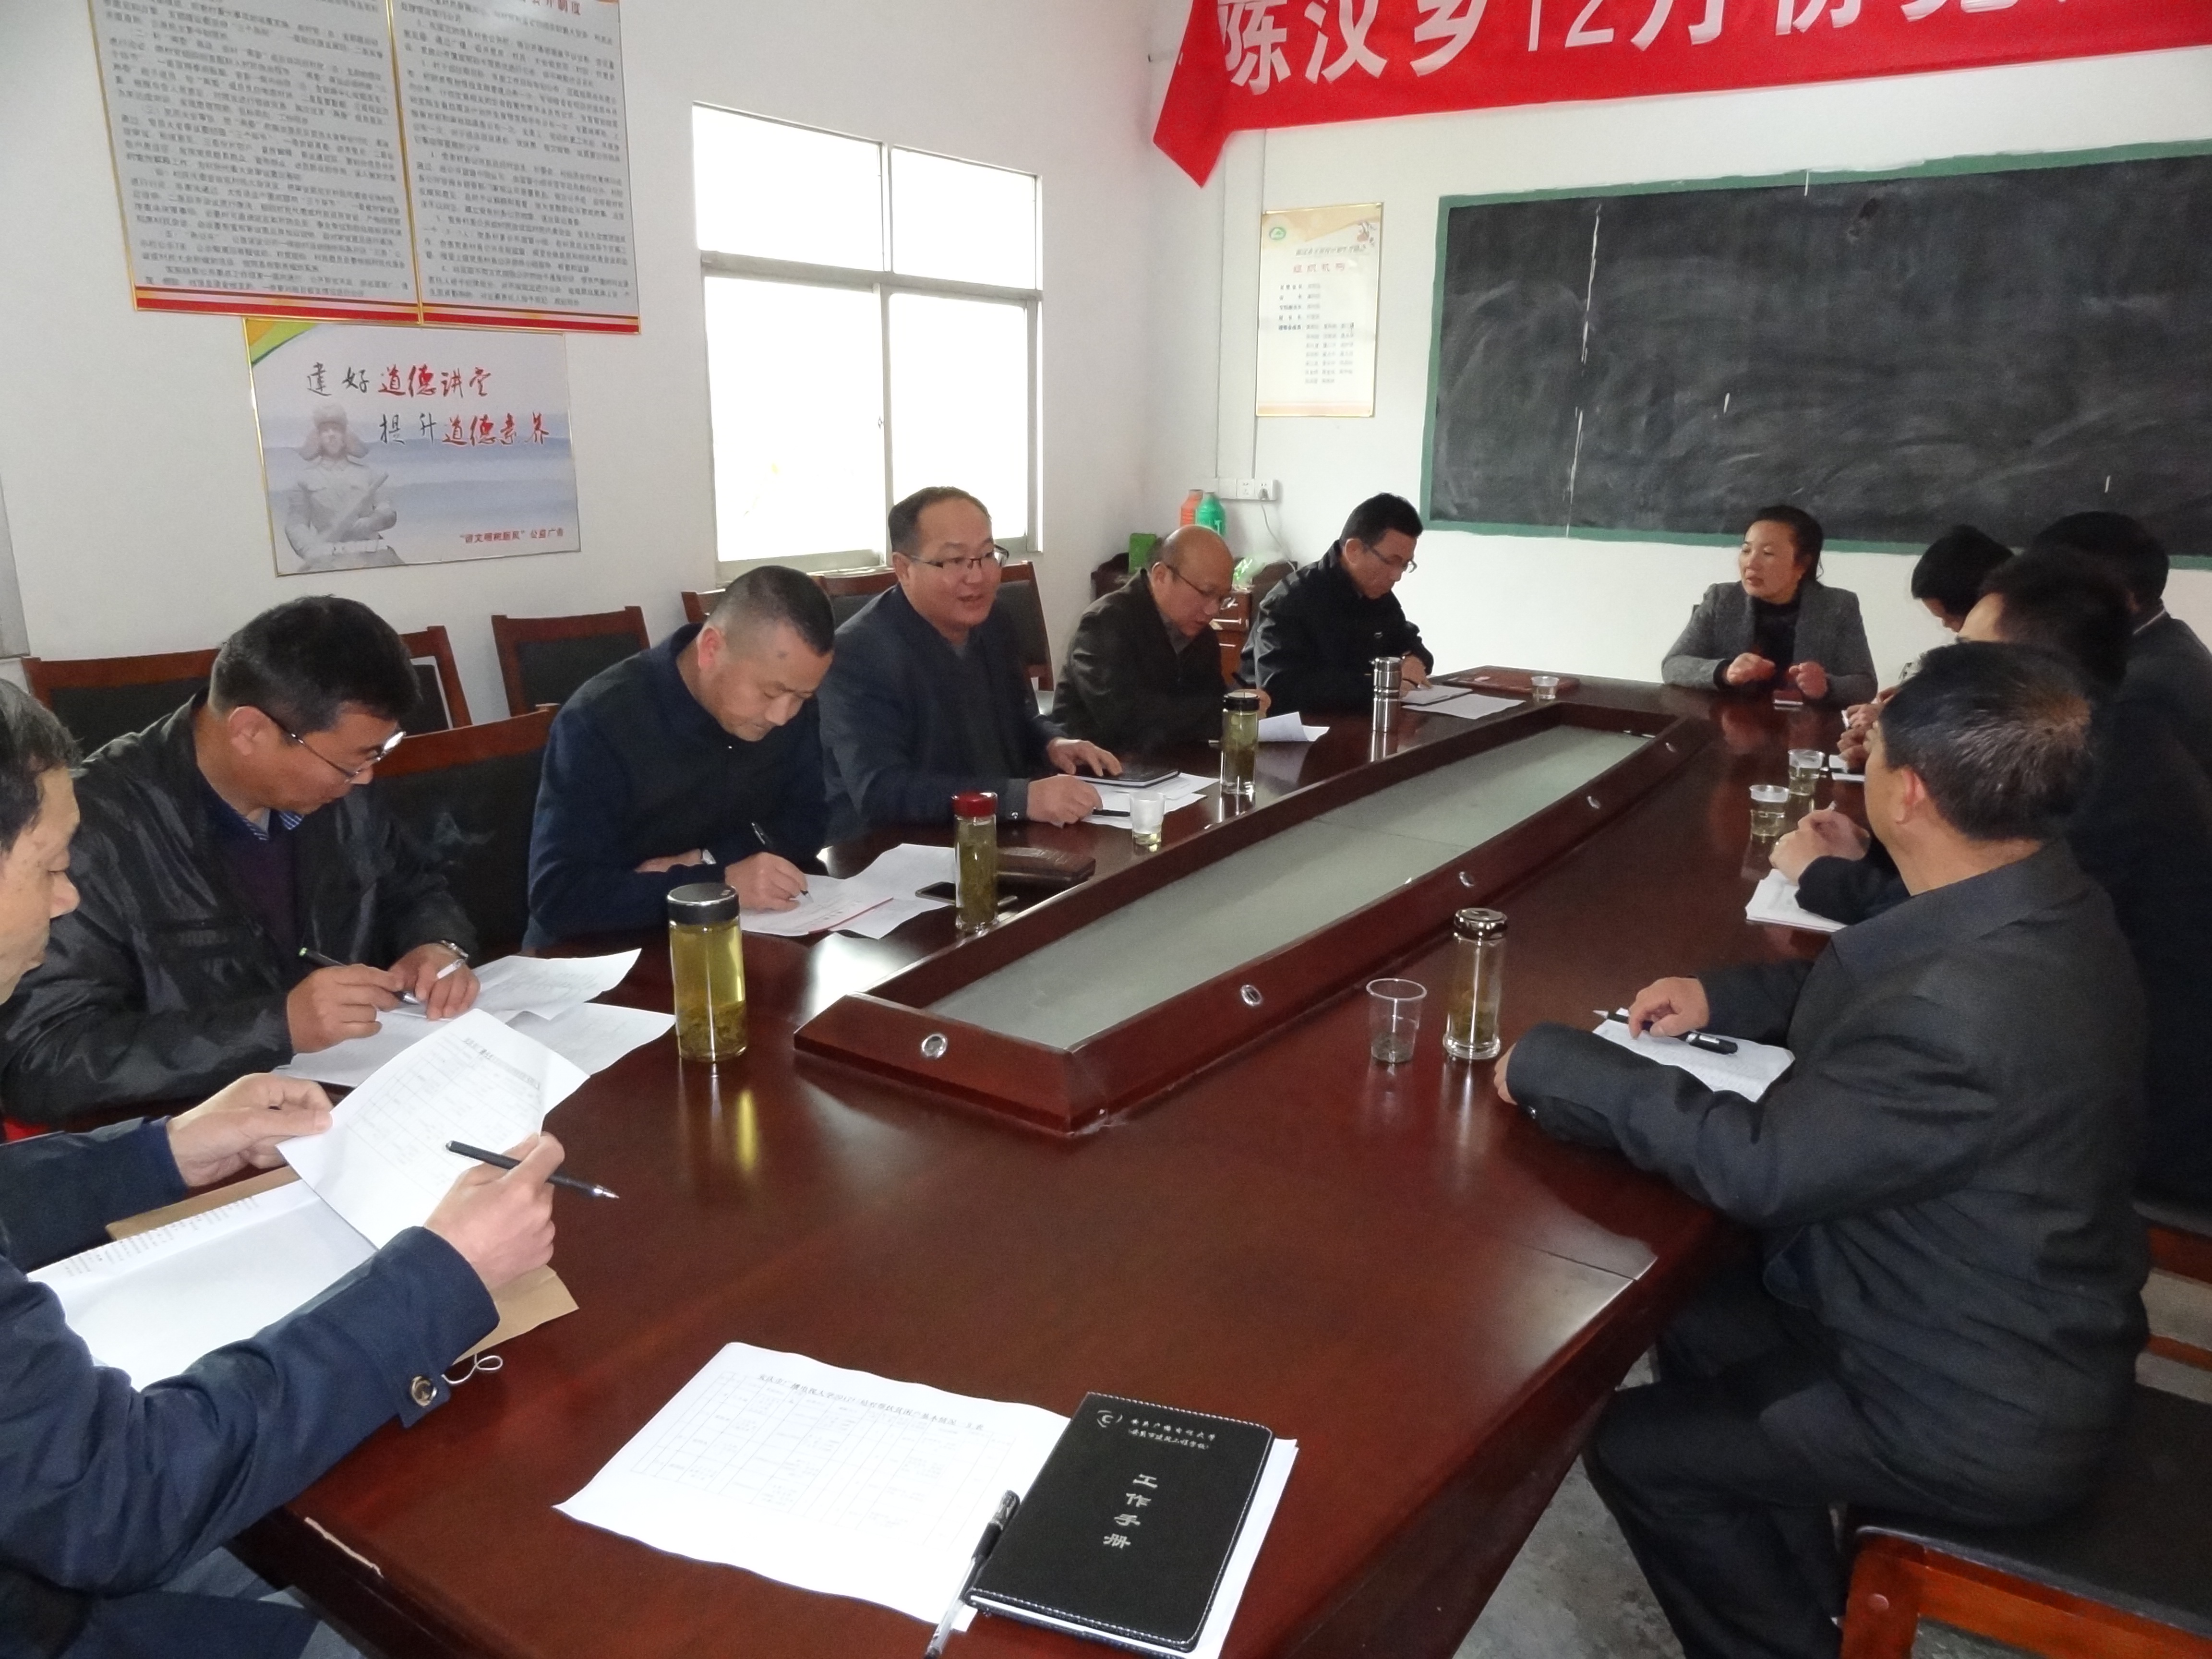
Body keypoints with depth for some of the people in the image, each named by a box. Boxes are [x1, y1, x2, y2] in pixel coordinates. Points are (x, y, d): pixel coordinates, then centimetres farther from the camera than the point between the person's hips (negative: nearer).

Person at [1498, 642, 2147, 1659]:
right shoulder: (2036, 907, -6)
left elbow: (1758, 1162, -30)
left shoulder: (1975, 1006, -37)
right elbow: (1874, 994, 13)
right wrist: (1722, 998, 0)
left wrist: (1550, 1062, -20)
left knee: (1635, 1448, 2)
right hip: (2007, 1323, 9)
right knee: (1696, 1325, 20)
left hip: (1986, 1415, -8)